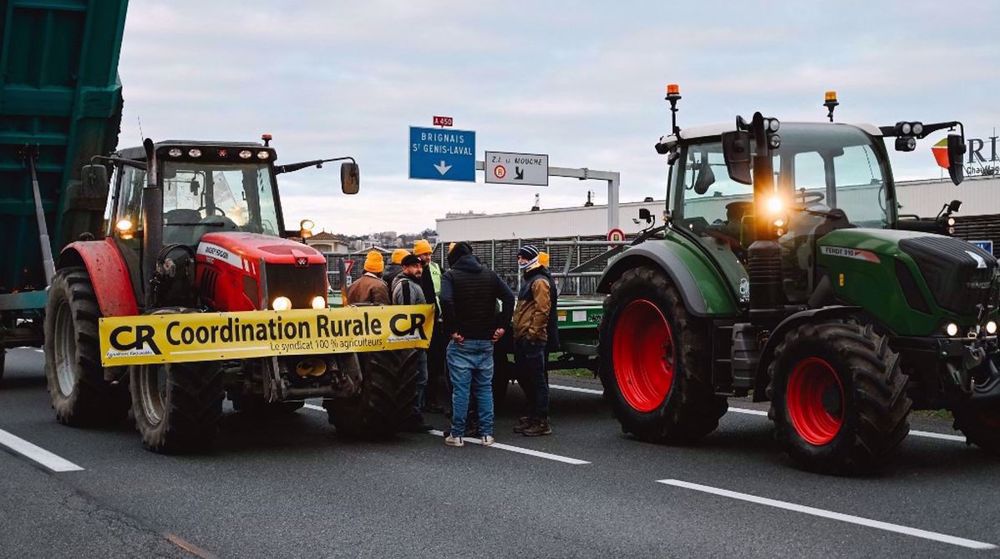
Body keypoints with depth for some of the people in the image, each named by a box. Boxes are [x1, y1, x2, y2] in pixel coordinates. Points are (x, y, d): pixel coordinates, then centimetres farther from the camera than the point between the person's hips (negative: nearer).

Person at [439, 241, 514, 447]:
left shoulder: (451, 276, -4)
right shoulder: (490, 275, 8)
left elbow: (446, 301, -22)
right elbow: (509, 297, -1)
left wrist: (452, 330, -16)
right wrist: (501, 326, 0)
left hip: (461, 340, -3)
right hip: (486, 341, 4)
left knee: (460, 388, 0)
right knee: (485, 388, 10)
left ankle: (457, 434, 3)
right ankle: (487, 434, 10)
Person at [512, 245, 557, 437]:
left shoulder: (540, 281, -12)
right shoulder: (528, 280, 21)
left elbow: (542, 310, -20)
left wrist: (532, 333, -21)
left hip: (533, 339, -11)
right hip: (522, 339, 11)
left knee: (537, 380, -7)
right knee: (526, 379, 15)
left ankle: (542, 422, -4)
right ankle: (532, 417, 24)